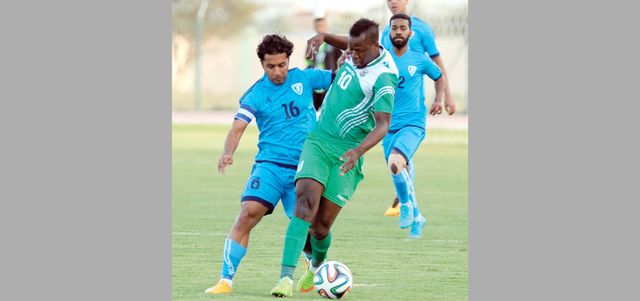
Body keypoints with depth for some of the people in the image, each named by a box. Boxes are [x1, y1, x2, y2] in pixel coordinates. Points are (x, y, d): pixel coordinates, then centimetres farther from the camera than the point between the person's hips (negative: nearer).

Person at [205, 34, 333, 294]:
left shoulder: (304, 78, 4)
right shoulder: (256, 94, -2)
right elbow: (238, 128, -11)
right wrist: (228, 153, -31)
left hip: (304, 169, 1)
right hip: (270, 165, -1)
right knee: (248, 213, -20)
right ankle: (226, 280, -17)